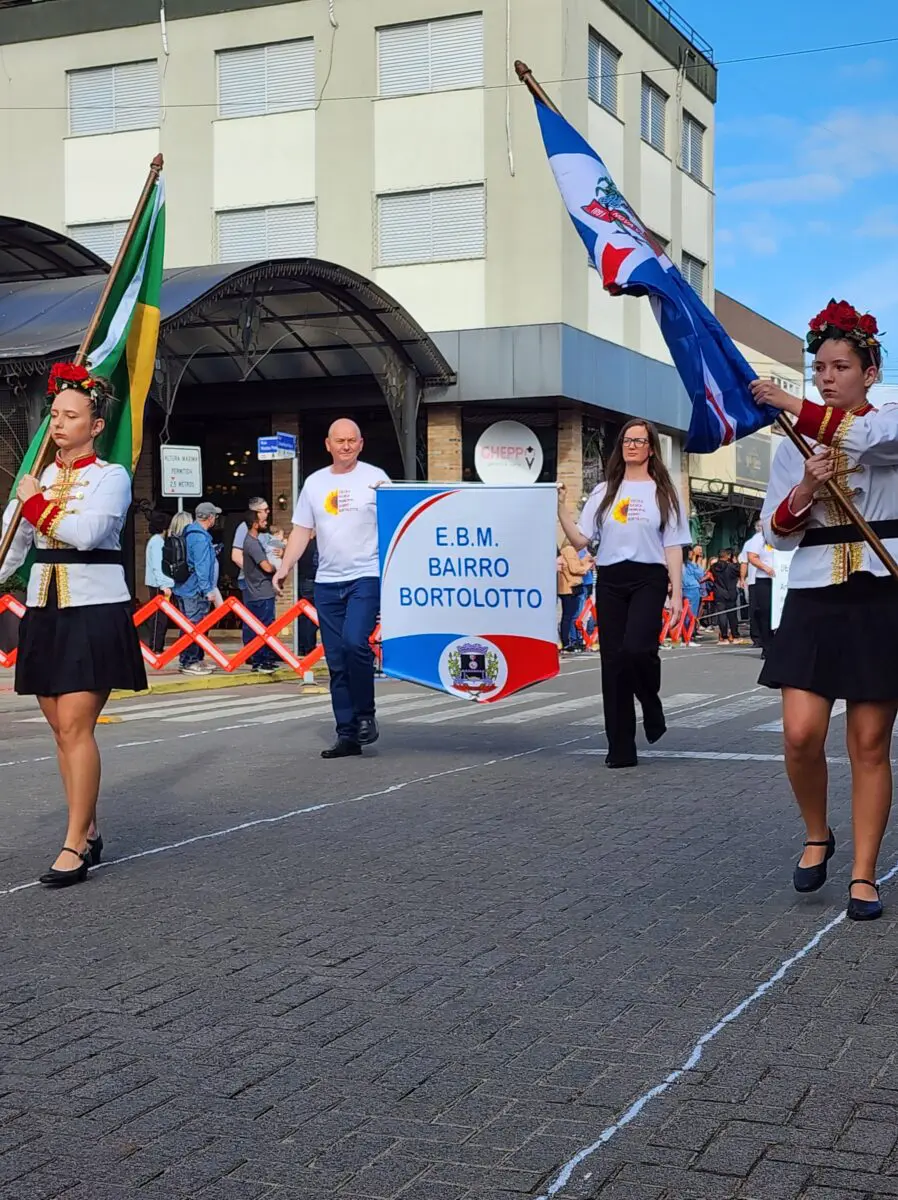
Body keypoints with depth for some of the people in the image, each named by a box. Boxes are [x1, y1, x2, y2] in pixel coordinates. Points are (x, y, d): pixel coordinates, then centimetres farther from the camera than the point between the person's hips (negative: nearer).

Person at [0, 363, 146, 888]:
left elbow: (87, 532, -20)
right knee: (62, 729, 8)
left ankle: (75, 846, -7)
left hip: (94, 612, -6)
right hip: (45, 613, 6)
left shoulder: (111, 476, -3)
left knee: (76, 726, -11)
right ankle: (89, 832, 20)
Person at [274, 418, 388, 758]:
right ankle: (347, 735, 12)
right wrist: (284, 568, 3)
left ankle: (365, 715, -4)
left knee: (355, 642, -24)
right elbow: (302, 530, 14)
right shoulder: (314, 483, 13)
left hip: (366, 577, -5)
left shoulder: (374, 477, 1)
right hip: (327, 582, 5)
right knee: (337, 662, 6)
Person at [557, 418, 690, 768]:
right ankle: (621, 748, 6)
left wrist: (677, 594, -3)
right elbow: (580, 540, 10)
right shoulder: (604, 492, 15)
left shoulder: (663, 492, 9)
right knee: (613, 661, 0)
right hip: (610, 581, 3)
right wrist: (560, 506, -1)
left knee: (637, 649, -24)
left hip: (648, 579, -3)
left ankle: (652, 707, 7)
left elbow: (673, 548, 5)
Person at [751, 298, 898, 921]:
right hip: (815, 597, 2)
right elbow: (777, 532, 8)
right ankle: (817, 836, 17)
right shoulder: (795, 445, 13)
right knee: (802, 734, -10)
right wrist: (805, 490, -11)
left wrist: (793, 405, -29)